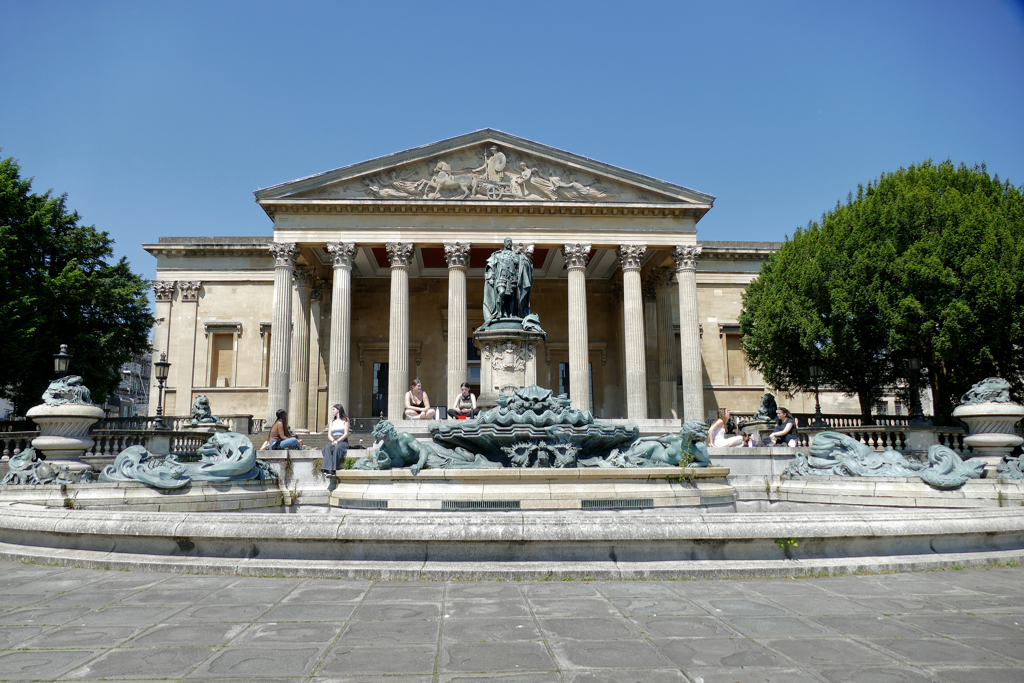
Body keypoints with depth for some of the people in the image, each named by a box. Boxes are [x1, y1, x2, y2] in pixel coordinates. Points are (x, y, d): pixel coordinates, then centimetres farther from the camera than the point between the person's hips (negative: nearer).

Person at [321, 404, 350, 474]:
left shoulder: (345, 420, 7)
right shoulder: (331, 421, 22)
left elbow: (346, 434, -2)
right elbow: (329, 435, 12)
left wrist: (337, 441, -17)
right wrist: (333, 441, -10)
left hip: (343, 440, -3)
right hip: (333, 440, 3)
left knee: (337, 448, -37)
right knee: (327, 447, -32)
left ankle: (333, 469, -45)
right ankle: (327, 469, -47)